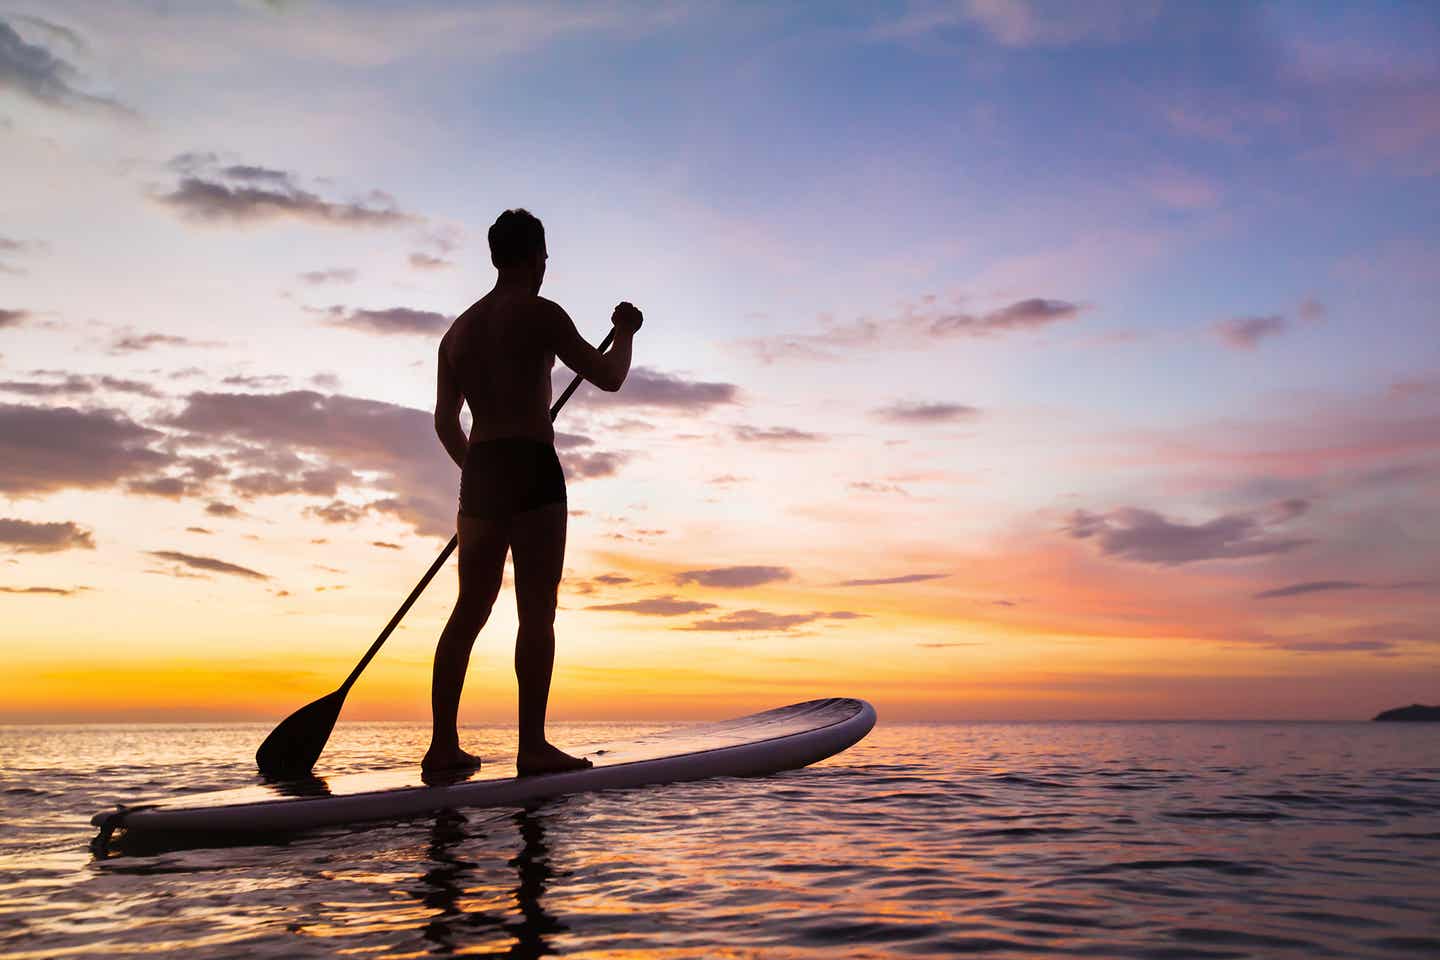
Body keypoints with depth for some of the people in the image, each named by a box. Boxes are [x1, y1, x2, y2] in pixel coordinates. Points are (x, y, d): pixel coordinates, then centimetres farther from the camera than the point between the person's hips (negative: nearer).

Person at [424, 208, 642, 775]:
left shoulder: (460, 328, 19)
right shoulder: (539, 314, -3)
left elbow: (444, 421, 20)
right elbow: (607, 378, -3)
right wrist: (625, 333, 16)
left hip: (479, 473, 7)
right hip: (531, 469, -7)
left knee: (470, 610, 8)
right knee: (537, 610, -8)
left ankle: (443, 744, 7)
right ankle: (533, 746, -11)